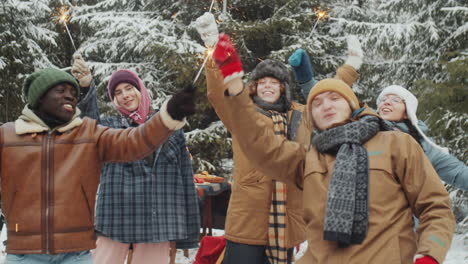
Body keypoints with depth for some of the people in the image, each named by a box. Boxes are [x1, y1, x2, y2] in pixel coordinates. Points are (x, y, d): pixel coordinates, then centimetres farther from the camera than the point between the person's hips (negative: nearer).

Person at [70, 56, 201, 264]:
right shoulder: (109, 128, 8)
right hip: (115, 221, 0)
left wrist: (188, 229, 6)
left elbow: (184, 179, 8)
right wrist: (84, 88, -33)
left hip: (157, 223, 0)